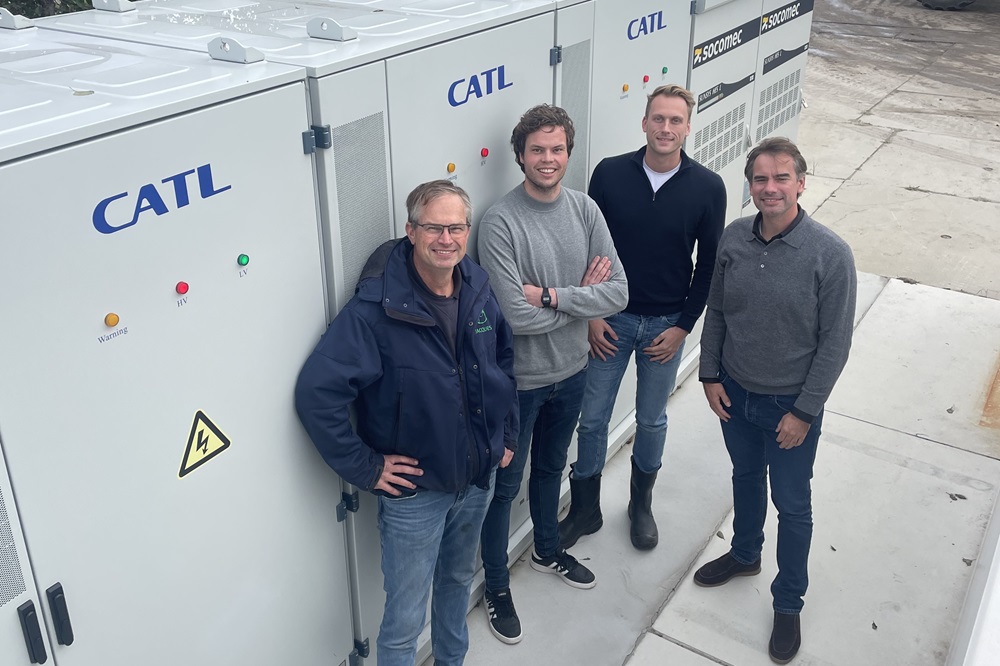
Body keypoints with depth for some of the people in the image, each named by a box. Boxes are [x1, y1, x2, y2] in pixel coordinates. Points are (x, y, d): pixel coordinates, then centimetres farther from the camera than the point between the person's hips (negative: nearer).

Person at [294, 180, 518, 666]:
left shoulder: (477, 288, -4)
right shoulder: (377, 307, -24)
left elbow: (504, 358, 13)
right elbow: (316, 392, -26)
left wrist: (507, 433, 10)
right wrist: (365, 467, -21)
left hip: (479, 479, 6)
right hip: (414, 490, -6)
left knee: (458, 580, 28)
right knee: (404, 622, 7)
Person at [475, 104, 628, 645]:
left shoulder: (585, 209, -5)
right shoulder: (500, 221, -22)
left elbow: (618, 293, -11)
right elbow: (518, 316, -28)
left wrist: (552, 295, -23)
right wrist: (581, 297, -15)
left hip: (571, 371, 5)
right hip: (518, 377, -5)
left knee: (551, 466, 27)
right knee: (506, 483, 12)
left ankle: (548, 550, 52)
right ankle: (497, 585, 33)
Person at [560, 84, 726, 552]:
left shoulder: (707, 187, -9)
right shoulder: (610, 173, -9)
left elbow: (709, 262, -1)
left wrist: (684, 325, -5)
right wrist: (591, 314, -5)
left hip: (667, 325, 0)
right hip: (610, 320, 0)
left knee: (651, 420, 15)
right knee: (592, 417, 8)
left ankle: (641, 504, 38)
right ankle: (585, 508, 28)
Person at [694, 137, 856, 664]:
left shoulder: (830, 255, -21)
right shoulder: (733, 239, -8)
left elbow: (835, 341, -16)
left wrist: (804, 411, -15)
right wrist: (710, 375, 2)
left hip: (791, 403, -4)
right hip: (735, 393, 4)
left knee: (792, 505, 11)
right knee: (745, 477, 26)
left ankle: (788, 604, 31)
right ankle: (745, 555, 51)